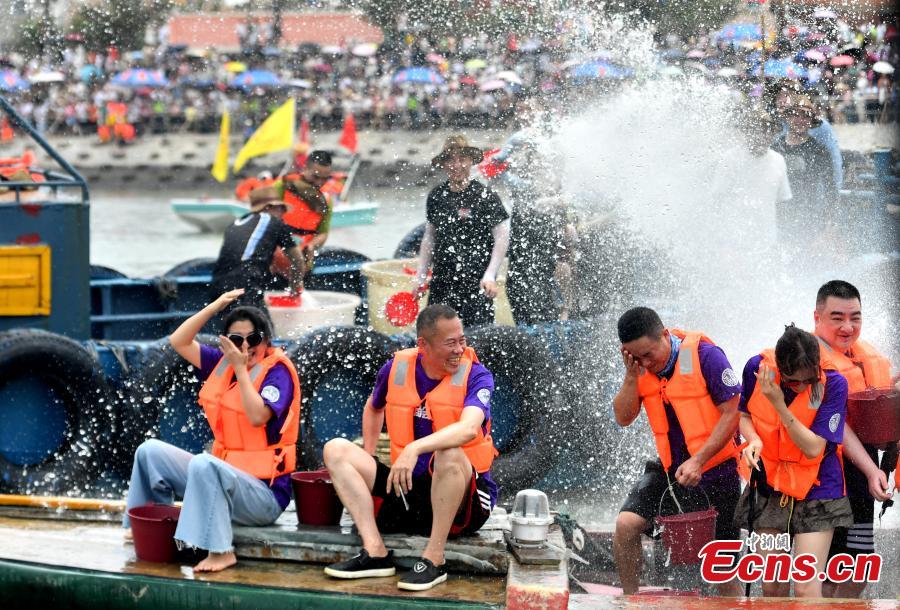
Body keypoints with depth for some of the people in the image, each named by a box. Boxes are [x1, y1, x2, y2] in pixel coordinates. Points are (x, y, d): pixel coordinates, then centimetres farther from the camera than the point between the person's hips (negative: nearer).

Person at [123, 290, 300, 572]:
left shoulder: (278, 370, -11)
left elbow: (258, 417, -25)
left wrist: (241, 369, -20)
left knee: (204, 464, -38)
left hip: (264, 493, -8)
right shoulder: (223, 362, 9)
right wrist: (216, 305, 1)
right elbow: (179, 341, 9)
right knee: (151, 452, 7)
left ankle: (221, 551, -34)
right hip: (223, 475, 8)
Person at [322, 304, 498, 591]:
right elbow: (373, 409, 26)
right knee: (336, 449, -6)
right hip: (407, 488, 5)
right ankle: (375, 552, -21)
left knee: (450, 455, -38)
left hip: (464, 501, -5)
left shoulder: (476, 375, -11)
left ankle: (433, 560, -26)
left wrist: (414, 449, -44)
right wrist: (367, 459, 16)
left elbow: (468, 428, -31)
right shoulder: (397, 368, 2)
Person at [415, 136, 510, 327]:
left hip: (477, 283, -5)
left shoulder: (486, 196, -5)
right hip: (441, 281, 5)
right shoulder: (436, 196, 9)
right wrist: (420, 276, 17)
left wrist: (490, 275, -14)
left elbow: (502, 238, -5)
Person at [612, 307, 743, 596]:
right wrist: (632, 375, -19)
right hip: (669, 468, 5)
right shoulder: (640, 365, -3)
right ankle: (629, 600, 1)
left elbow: (731, 414, -17)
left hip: (714, 471, -4)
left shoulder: (705, 355, -20)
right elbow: (623, 418, -3)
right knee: (625, 524, -14)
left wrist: (698, 461, -24)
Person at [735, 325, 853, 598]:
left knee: (806, 587, -11)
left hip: (816, 493, -3)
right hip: (768, 488, 3)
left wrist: (779, 404, -27)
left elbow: (813, 448, -20)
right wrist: (753, 439, -14)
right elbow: (744, 414, 8)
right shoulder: (757, 368, -10)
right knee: (771, 586, 8)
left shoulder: (833, 383, -19)